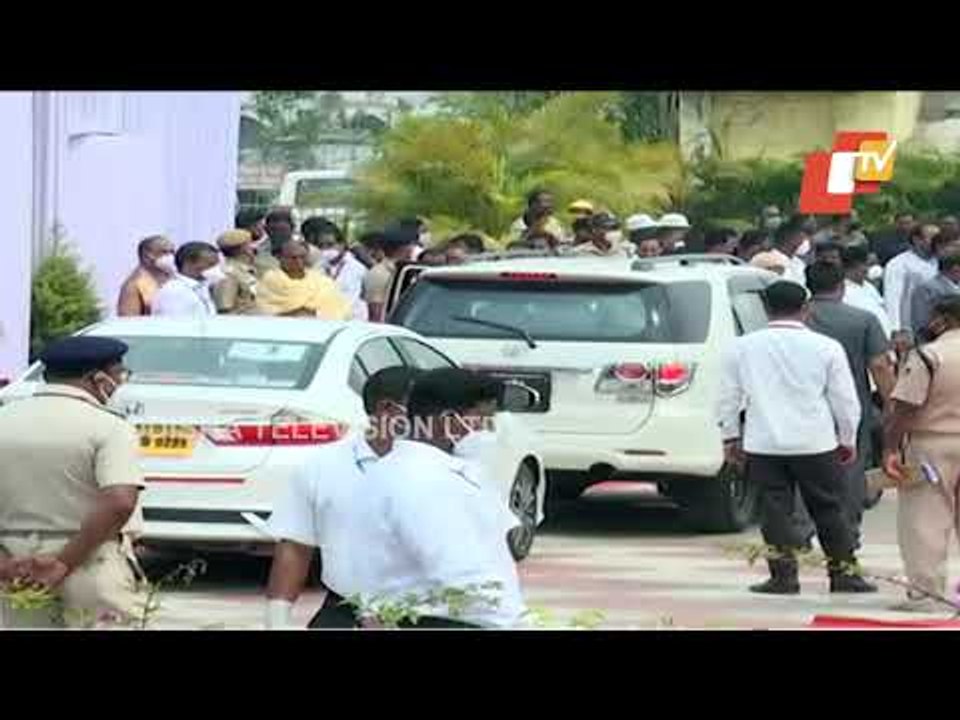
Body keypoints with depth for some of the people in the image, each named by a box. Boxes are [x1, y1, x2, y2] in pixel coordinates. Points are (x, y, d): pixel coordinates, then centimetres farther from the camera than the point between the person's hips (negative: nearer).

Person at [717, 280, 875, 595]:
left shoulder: (742, 347, 2)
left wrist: (730, 437, 18)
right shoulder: (826, 347, -2)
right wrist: (848, 440, 15)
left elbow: (728, 397, 7)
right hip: (816, 442, 0)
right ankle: (843, 573, 13)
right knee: (829, 509, 10)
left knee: (776, 509, 5)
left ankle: (784, 575, -1)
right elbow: (845, 400, 3)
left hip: (763, 443, 0)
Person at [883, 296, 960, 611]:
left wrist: (890, 449, -12)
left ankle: (926, 593, -3)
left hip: (932, 445, -6)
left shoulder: (926, 357, -13)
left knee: (926, 521, -1)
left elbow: (904, 409, -16)